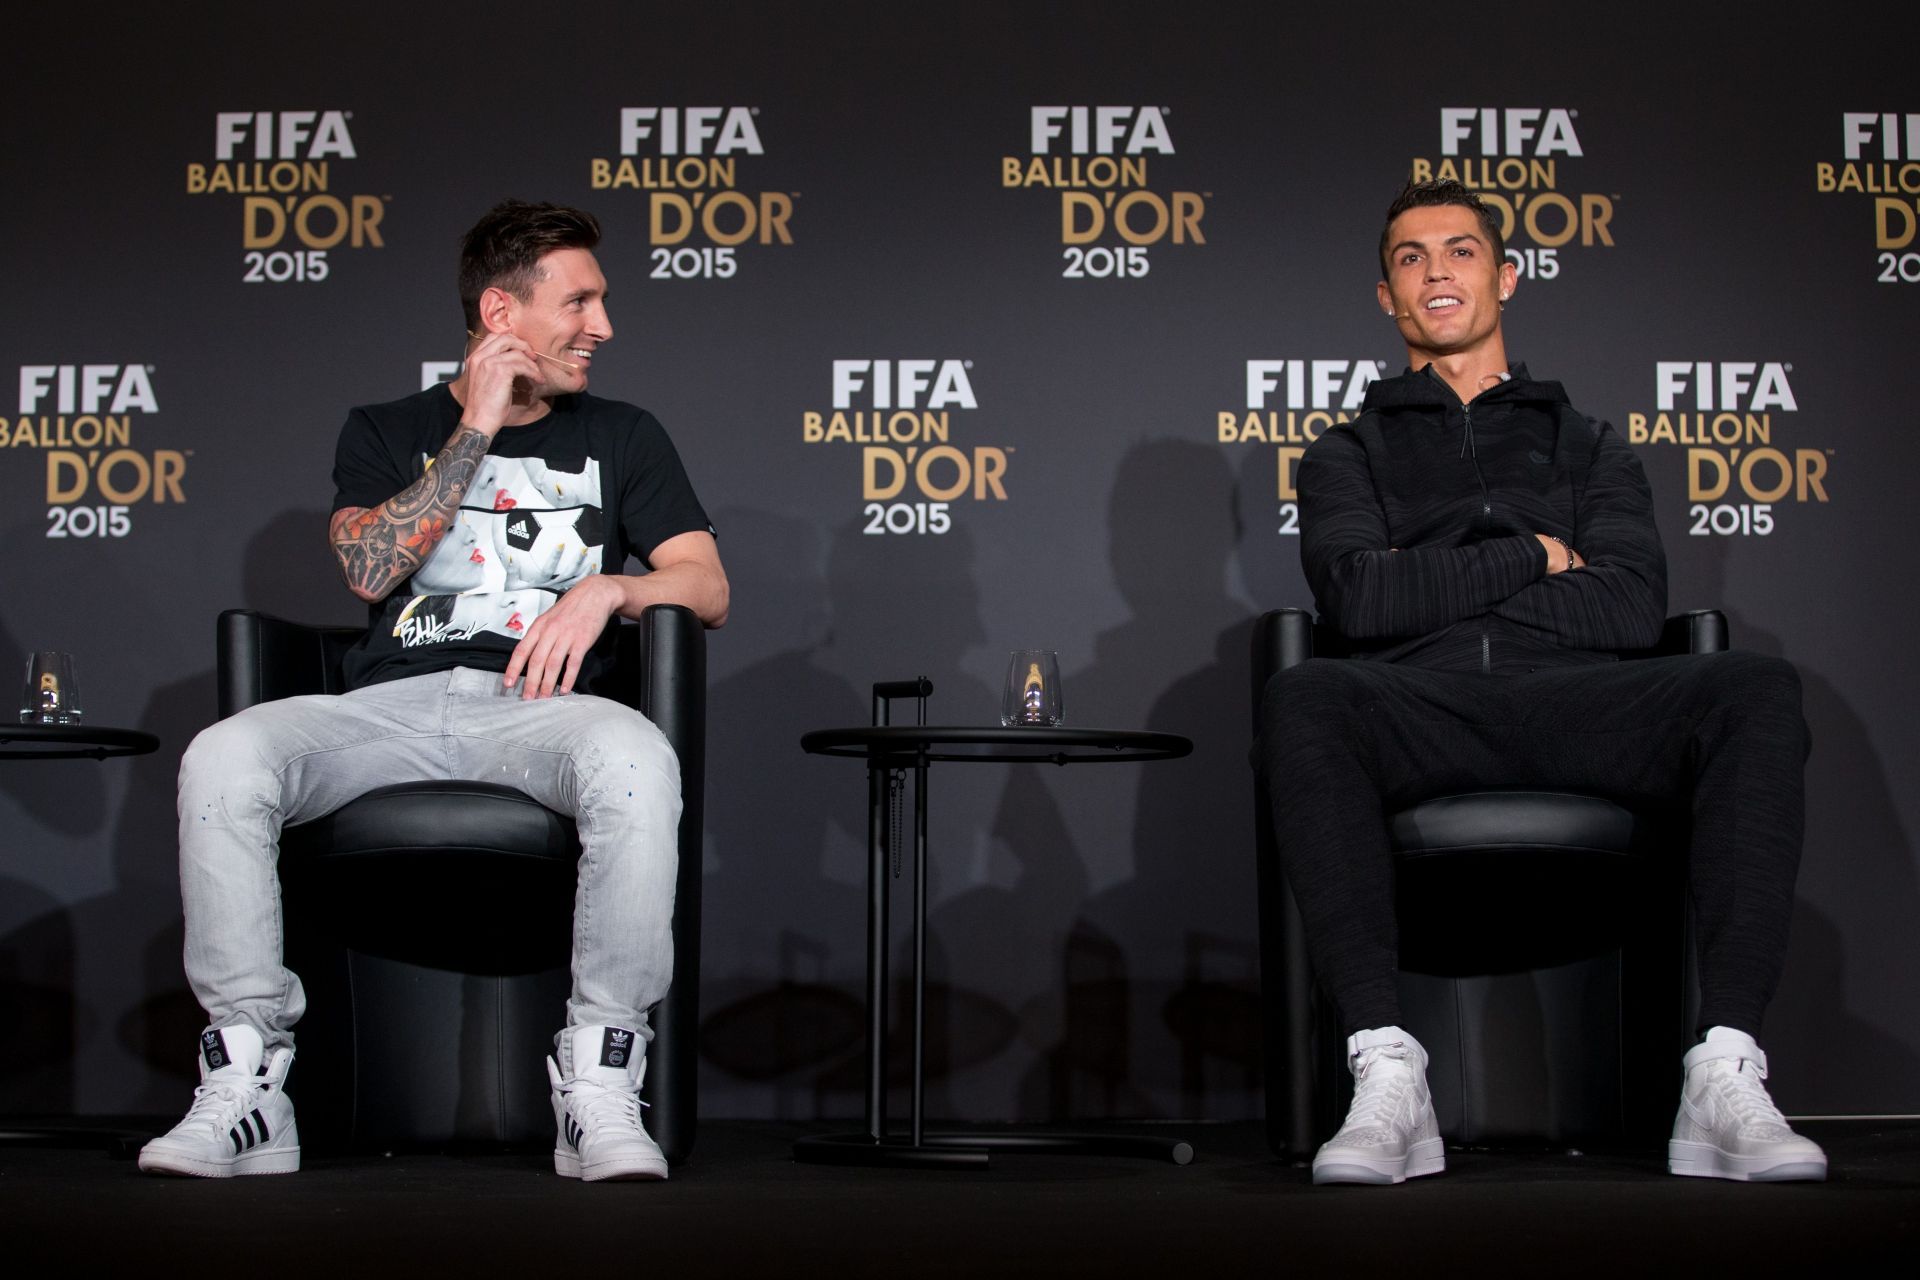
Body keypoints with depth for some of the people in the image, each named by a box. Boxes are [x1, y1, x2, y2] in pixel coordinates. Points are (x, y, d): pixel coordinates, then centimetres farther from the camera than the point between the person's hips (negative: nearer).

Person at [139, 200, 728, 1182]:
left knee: (636, 761, -38)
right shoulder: (386, 432, 21)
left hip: (537, 701, 0)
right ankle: (246, 1083, -25)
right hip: (390, 704, 1)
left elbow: (708, 587, 14)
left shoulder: (620, 438, 23)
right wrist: (475, 430, 4)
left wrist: (606, 589, -6)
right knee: (222, 759, -30)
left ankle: (599, 1085, -30)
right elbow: (369, 568, 1)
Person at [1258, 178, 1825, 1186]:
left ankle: (1726, 1072, -38)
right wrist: (1532, 557, 6)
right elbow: (1356, 599, 4)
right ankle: (1386, 1075, -43)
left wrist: (1432, 587, 3)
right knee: (1302, 701, -37)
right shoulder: (1349, 454, 26)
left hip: (1574, 701, 1)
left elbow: (1634, 606, 6)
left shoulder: (1588, 446, 27)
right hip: (1418, 704, -1)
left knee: (1758, 690, -30)